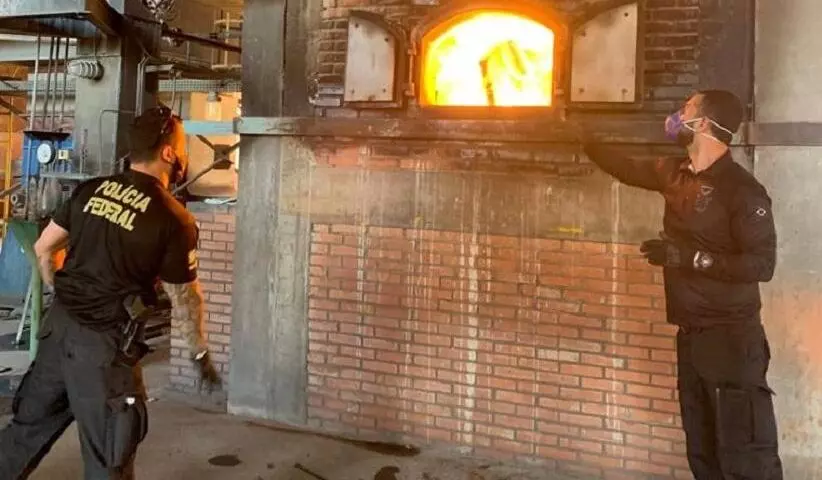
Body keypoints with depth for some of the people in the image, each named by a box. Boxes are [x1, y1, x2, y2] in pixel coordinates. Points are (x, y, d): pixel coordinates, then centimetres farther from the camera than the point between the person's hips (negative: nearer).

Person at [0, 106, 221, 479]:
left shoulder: (90, 190, 3)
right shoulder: (175, 220, -14)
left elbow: (44, 247, 10)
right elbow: (183, 299, -6)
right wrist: (200, 353, 8)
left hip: (59, 325, 6)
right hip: (104, 342, -6)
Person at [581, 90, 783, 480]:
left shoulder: (741, 189, -16)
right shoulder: (675, 174, 7)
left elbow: (762, 264, -21)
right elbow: (626, 169, 24)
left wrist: (688, 257, -23)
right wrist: (583, 138, 24)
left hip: (731, 338, -8)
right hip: (691, 335, 8)